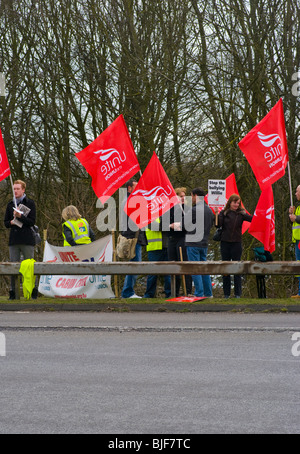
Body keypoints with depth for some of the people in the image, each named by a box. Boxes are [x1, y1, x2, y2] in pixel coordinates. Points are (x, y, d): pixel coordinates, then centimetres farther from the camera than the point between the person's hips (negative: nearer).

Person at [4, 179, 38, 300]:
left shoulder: (30, 203, 1)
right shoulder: (10, 204, 15)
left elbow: (32, 222, -6)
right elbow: (5, 222, 18)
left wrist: (20, 216, -19)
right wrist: (11, 222, -4)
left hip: (27, 240, -4)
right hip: (13, 240, 4)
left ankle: (33, 292, 2)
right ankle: (13, 292, 3)